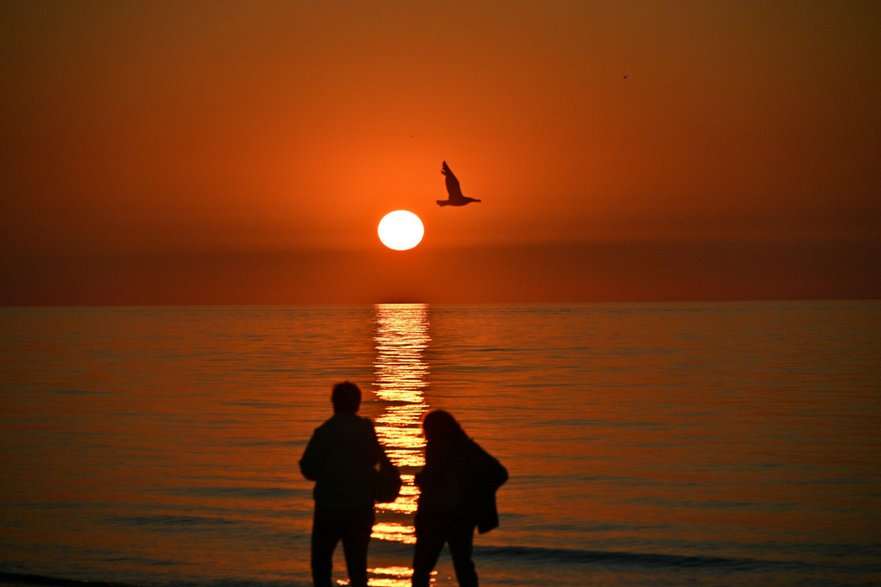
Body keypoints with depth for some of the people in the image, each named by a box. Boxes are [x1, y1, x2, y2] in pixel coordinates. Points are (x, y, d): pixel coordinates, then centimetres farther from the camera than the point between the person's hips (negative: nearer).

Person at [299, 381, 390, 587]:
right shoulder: (367, 430, 0)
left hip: (330, 508, -3)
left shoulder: (324, 432, -12)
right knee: (357, 561, 9)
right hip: (362, 508, 3)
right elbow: (376, 458, 14)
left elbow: (309, 470, -10)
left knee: (321, 558, 7)